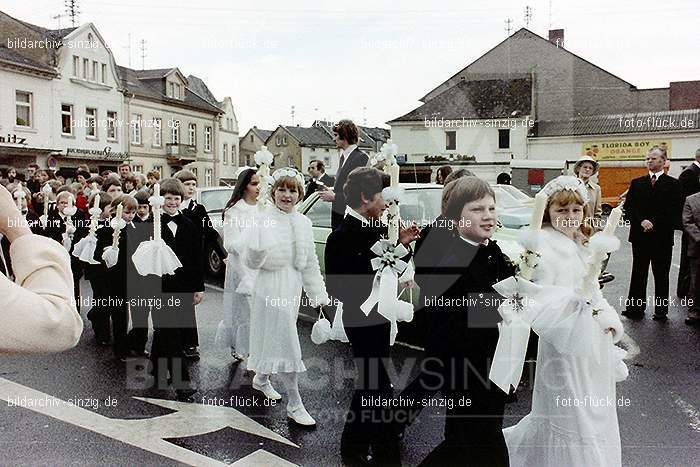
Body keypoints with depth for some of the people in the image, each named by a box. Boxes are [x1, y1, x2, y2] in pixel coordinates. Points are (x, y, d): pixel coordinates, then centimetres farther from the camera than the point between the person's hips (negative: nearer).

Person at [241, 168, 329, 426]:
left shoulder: (303, 222, 7)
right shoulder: (264, 220, -11)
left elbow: (310, 262, 14)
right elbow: (252, 262, -14)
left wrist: (318, 294, 14)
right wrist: (255, 250, -36)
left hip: (292, 287, 7)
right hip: (271, 286, -6)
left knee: (273, 339, 20)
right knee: (284, 342, -6)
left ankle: (261, 379, 44)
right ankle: (295, 405, 2)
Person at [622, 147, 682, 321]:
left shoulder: (673, 184, 2)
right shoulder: (637, 183, 9)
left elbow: (675, 211, -7)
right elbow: (628, 207, 2)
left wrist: (654, 223, -15)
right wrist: (641, 221, -13)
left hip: (663, 237, -2)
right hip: (640, 236, 2)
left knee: (661, 276, 6)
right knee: (638, 274, 7)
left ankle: (661, 311, 15)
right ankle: (635, 309, 14)